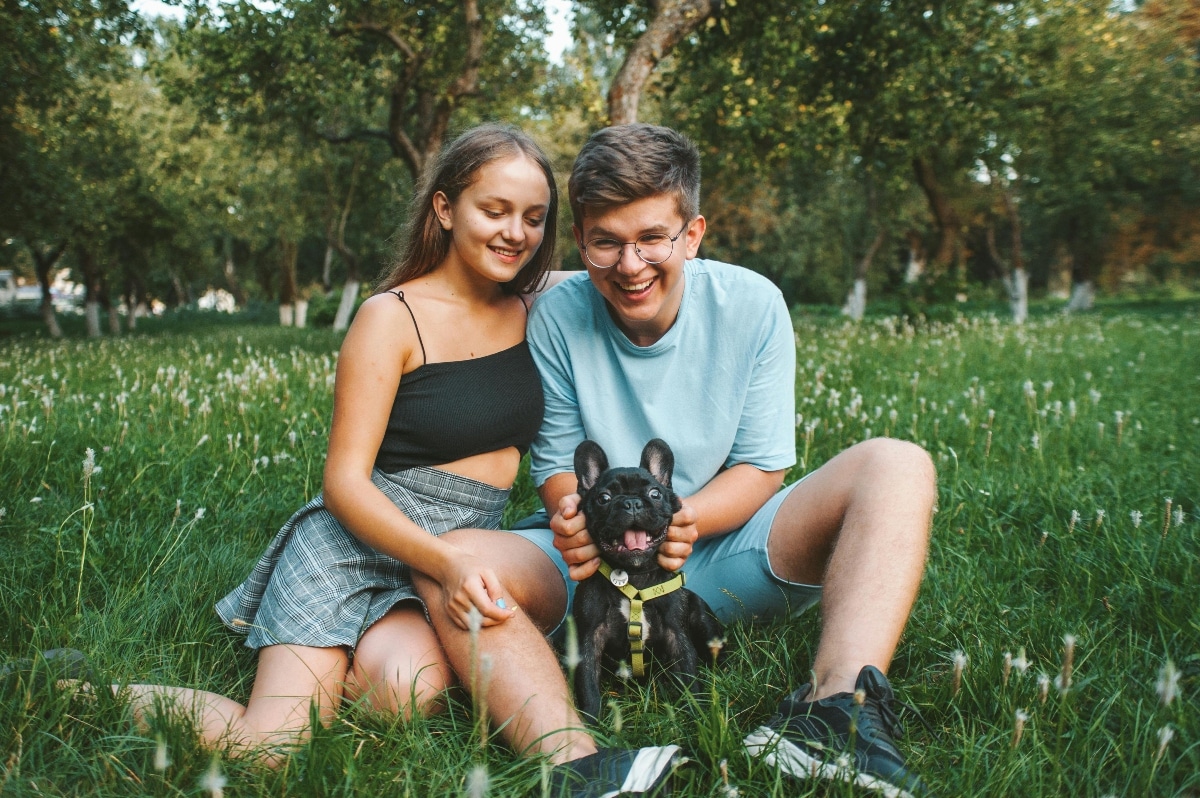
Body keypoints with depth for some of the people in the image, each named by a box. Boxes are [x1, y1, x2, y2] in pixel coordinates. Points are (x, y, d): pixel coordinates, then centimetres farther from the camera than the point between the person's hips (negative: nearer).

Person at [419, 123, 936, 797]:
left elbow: (762, 468, -5)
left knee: (897, 466, -22)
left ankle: (838, 704, -40)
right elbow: (555, 464, -2)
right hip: (599, 567, 0)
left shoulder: (751, 305, -8)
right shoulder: (557, 318, -8)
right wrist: (578, 515, -27)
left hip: (724, 554, 1)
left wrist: (683, 517, -26)